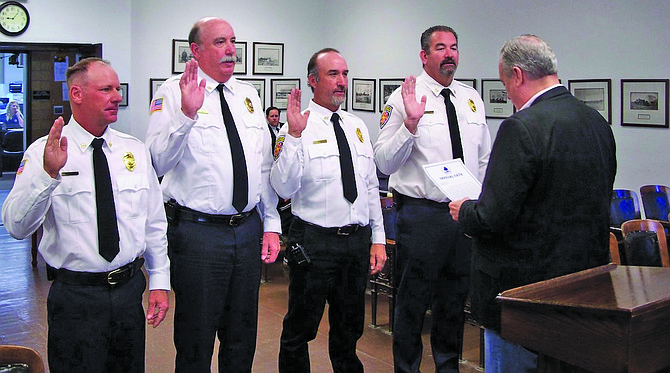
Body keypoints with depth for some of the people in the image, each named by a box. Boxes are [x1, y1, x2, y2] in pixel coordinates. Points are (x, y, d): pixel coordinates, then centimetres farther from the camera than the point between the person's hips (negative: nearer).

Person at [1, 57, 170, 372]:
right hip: (75, 295, -4)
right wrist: (48, 174, -31)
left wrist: (159, 281, 4)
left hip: (130, 288, 4)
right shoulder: (43, 152, -7)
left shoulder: (135, 150, 6)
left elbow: (154, 222, 9)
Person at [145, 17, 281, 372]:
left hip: (248, 230, 6)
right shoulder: (173, 92, -6)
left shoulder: (248, 94, 12)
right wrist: (186, 114, -32)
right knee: (196, 341, 7)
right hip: (197, 232, -5)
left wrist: (271, 224, 9)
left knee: (242, 338, 18)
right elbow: (158, 162, -19)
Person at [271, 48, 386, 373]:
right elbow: (284, 188, -20)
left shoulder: (357, 126, 11)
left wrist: (378, 238, 11)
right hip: (314, 242, -5)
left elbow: (371, 186, 14)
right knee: (300, 330, 6)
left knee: (349, 330, 20)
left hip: (358, 240, 6)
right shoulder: (297, 128, -8)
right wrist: (294, 135, -28)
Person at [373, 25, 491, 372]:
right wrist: (410, 123, -27)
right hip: (420, 212, -5)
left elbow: (484, 159, 16)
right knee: (412, 301, 5)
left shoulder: (472, 98, 10)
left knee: (454, 299, 18)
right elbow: (384, 162, -14)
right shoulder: (404, 98, -7)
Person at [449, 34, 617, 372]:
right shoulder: (598, 123, 5)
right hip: (585, 286, 9)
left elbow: (493, 218, -23)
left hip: (524, 285, -8)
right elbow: (596, 206, 14)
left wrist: (464, 211, -1)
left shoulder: (522, 128, -21)